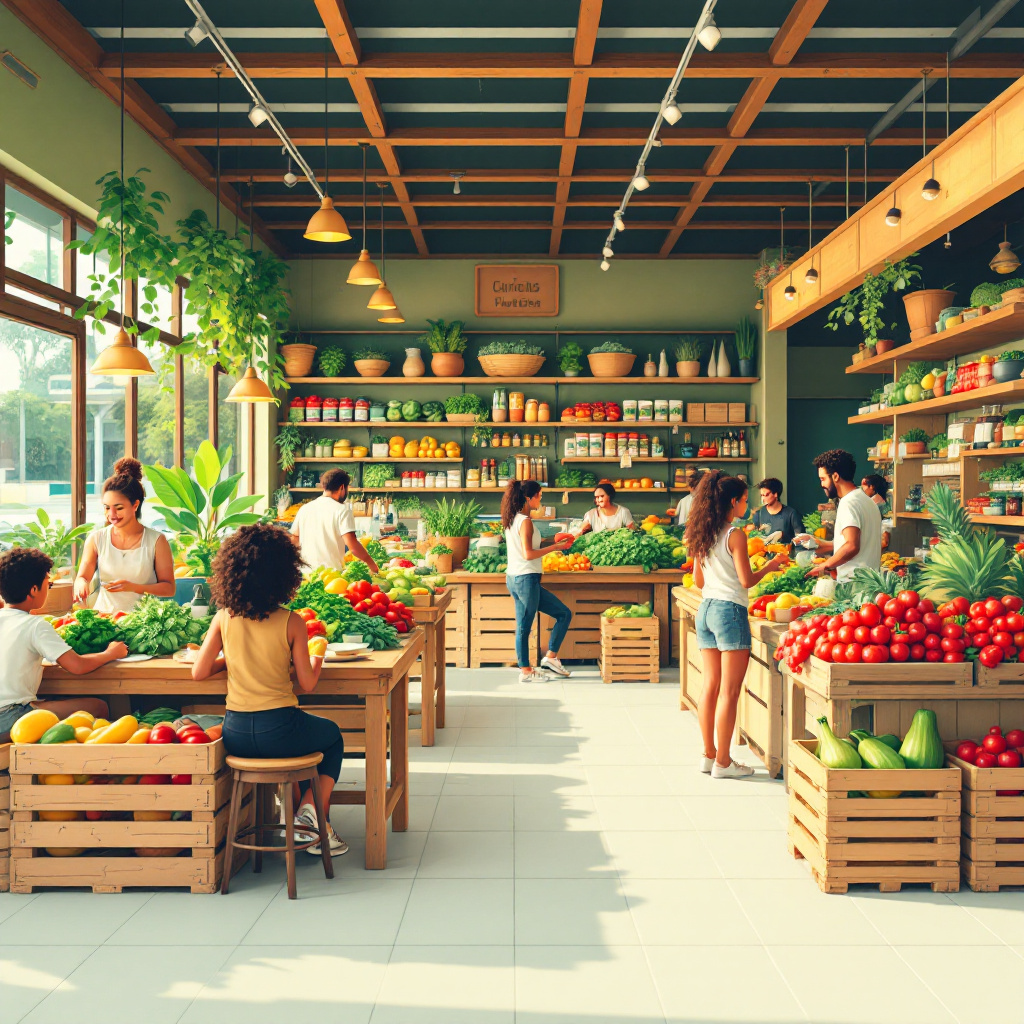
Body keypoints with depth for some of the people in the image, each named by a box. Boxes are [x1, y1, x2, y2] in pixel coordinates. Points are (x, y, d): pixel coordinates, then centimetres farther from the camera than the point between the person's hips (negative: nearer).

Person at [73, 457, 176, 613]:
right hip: (104, 618, 2)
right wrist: (81, 584, -14)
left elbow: (169, 588, 0)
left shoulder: (156, 541, 0)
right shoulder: (96, 539, 7)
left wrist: (133, 587, -14)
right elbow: (82, 577, 9)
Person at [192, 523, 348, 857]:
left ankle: (292, 809, 26)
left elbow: (199, 672, 2)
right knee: (332, 736, 29)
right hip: (278, 732, -4)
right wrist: (317, 661, 16)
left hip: (236, 737, 4)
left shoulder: (223, 619, -3)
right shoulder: (292, 623, -11)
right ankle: (312, 809, 11)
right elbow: (307, 684, -6)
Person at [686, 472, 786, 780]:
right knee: (729, 692, -1)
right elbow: (747, 580, -11)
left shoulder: (702, 534, 9)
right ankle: (723, 762, 4)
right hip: (730, 611, -7)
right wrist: (771, 566, 5)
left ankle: (709, 755, 19)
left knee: (710, 686, 13)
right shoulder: (735, 535, -12)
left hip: (705, 609, 8)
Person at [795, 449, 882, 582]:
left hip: (852, 581, -10)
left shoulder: (848, 503, -14)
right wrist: (821, 544, 25)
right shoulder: (866, 500, 18)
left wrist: (825, 565, -14)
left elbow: (851, 546, -25)